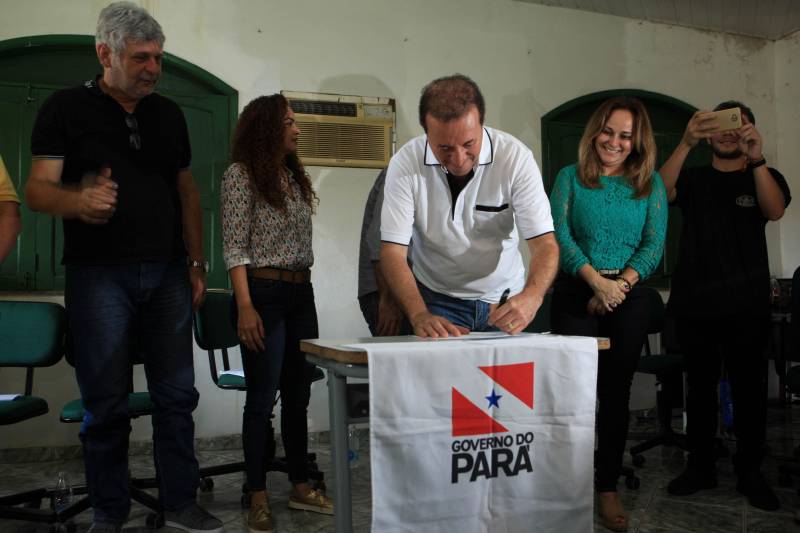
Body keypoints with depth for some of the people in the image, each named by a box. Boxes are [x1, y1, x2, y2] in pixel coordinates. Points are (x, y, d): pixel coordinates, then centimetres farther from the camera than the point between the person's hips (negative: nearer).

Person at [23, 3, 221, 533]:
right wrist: (79, 199, -28)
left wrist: (197, 261, 10)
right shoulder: (66, 107, 1)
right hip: (98, 275, -4)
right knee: (107, 403, 3)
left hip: (167, 274, 4)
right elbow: (37, 189, -5)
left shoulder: (169, 113, 14)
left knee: (177, 395, 6)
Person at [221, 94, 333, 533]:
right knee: (262, 397, -2)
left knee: (298, 394, 11)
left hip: (302, 292, 7)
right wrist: (245, 307, -18)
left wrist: (303, 287, 14)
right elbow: (235, 247, -10)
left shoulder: (294, 176, 16)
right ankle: (258, 497, 9)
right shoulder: (242, 174, -4)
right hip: (263, 292, -7)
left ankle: (301, 486, 22)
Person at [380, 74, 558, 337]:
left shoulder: (515, 157, -18)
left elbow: (544, 242, -20)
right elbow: (393, 251, -19)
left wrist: (531, 298, -40)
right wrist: (419, 315, -35)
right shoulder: (405, 163, -18)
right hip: (436, 300, -4)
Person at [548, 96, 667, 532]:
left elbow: (655, 244, 1)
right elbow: (559, 234, -6)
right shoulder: (570, 178, 5)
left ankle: (608, 488, 18)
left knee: (616, 392, 7)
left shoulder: (651, 183, 8)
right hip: (575, 294, -1)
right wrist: (596, 280, -19)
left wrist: (622, 283, -15)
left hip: (628, 297, 2)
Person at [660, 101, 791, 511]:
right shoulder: (693, 177, 10)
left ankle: (750, 473, 13)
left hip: (746, 306, -1)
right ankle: (701, 467, 18)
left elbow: (775, 210, -14)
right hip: (695, 303, 1)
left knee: (749, 389, 2)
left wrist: (757, 158, -30)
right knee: (700, 388, 8)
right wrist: (686, 143, -26)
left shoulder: (764, 177, 8)